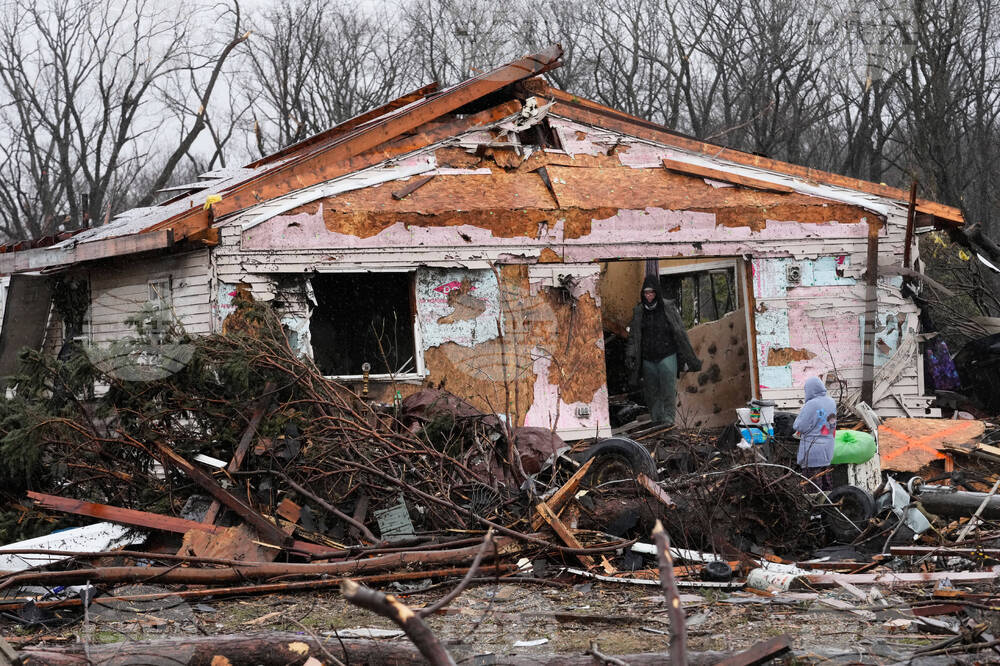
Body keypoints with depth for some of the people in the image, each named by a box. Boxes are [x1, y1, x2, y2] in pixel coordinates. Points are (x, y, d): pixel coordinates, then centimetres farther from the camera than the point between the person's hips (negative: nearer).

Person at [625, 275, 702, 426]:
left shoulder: (668, 308, -1)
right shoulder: (639, 311, 7)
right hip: (647, 359, 3)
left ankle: (669, 418, -6)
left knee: (668, 390, -9)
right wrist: (630, 356, -3)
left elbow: (680, 333, 2)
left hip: (667, 356, -3)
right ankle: (656, 419, 13)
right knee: (651, 392, 5)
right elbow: (633, 335, 9)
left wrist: (688, 358, 1)